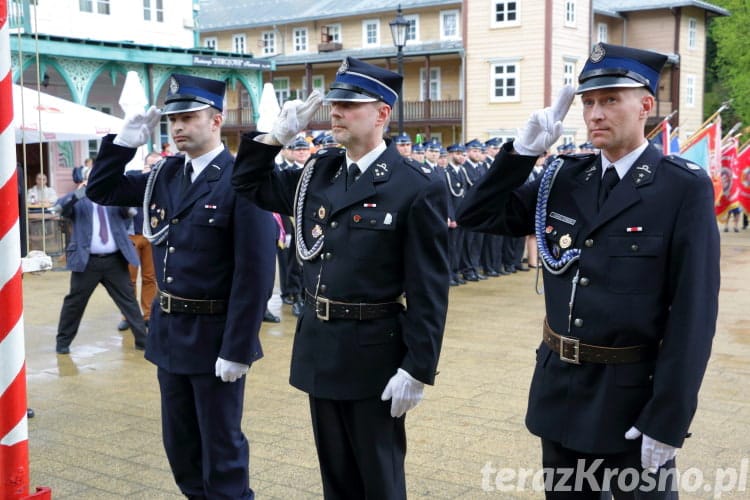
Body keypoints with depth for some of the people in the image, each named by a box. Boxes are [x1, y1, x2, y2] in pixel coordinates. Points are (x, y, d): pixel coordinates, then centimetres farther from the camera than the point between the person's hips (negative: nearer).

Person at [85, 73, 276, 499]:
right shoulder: (165, 175, 7)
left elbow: (255, 272, -19)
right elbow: (102, 191, 15)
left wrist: (237, 348, -20)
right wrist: (126, 140, 1)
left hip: (215, 336, -7)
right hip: (169, 331, 7)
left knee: (222, 451, 6)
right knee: (181, 445, 19)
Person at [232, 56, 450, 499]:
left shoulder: (418, 188, -14)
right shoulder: (319, 172, 5)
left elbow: (429, 289, -15)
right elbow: (250, 186, 16)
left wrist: (418, 368, -17)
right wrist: (279, 134, 2)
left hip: (374, 353, -6)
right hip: (320, 349, 6)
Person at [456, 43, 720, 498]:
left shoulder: (685, 189, -12)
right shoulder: (565, 179, 3)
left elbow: (693, 313, -15)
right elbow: (477, 217, 6)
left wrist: (667, 421, -17)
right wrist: (523, 151, -7)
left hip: (633, 393, -5)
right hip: (560, 387, 5)